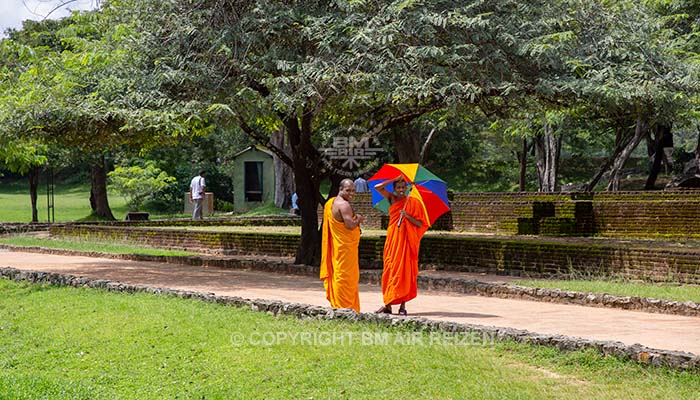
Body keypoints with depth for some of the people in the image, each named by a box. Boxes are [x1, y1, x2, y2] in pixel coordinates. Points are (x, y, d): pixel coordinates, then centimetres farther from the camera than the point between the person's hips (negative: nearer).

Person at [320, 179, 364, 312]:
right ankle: (345, 309, -3)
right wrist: (358, 219, -8)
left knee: (337, 275, 14)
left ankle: (336, 305, 20)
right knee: (345, 277, -5)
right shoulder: (344, 205, -17)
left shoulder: (330, 202, 14)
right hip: (346, 247, -10)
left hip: (336, 245, 10)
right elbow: (350, 225, -28)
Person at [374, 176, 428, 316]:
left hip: (407, 239, -2)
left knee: (405, 270, -3)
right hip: (393, 237, 2)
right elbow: (378, 187, -6)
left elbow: (420, 224, -2)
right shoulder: (392, 199, 7)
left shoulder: (414, 202, 1)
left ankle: (403, 305, 1)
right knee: (390, 269, 0)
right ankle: (388, 304, 5)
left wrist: (408, 216, -17)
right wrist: (395, 179, -2)